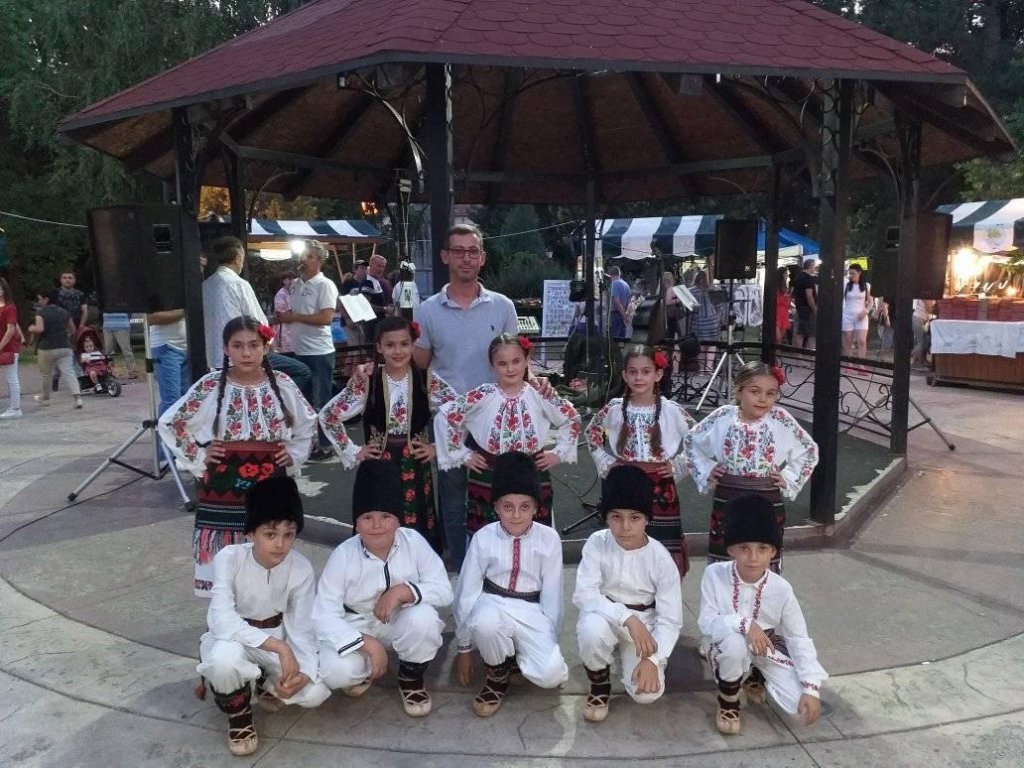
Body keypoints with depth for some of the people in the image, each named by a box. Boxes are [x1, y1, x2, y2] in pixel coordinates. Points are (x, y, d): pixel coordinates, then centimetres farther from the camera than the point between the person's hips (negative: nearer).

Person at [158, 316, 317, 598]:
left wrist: (294, 454, 5)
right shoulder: (210, 386, -5)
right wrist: (198, 458, -2)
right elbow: (168, 424, 3)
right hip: (224, 490, -1)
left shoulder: (282, 384, 0)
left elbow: (309, 423, 16)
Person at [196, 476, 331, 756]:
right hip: (233, 637, -2)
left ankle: (269, 684, 15)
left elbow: (302, 629, -14)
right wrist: (280, 647, -40)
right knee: (225, 657, -38)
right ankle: (238, 715, -4)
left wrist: (304, 671, -34)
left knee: (316, 692, -21)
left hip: (278, 637, 2)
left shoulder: (301, 568, -18)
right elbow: (221, 620, -34)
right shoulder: (229, 558, -26)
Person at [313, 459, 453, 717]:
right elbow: (324, 615, -22)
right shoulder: (343, 555, -20)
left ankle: (411, 678, 0)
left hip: (403, 620, 1)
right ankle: (364, 669, 12)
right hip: (358, 625, 0)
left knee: (424, 618, -33)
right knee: (335, 672, -29)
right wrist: (367, 644, -33)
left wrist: (403, 591, -35)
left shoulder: (413, 542, -18)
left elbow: (444, 591, -18)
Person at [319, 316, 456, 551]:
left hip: (415, 468, 0)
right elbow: (327, 416, 1)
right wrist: (352, 451, -1)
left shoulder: (427, 381, -3)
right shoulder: (366, 382, -4)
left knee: (417, 533, 5)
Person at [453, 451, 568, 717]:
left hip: (531, 612, 0)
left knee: (551, 675, -25)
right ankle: (498, 675, -3)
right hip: (492, 605, 0)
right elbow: (466, 592, -3)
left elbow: (552, 595, -1)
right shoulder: (483, 538, -9)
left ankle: (516, 655, 11)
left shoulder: (549, 540, -7)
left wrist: (549, 643, 0)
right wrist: (464, 649, 1)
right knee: (485, 624, -38)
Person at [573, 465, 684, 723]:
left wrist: (653, 660, -28)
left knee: (647, 693, -21)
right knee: (592, 629, -37)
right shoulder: (597, 543, -17)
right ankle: (599, 684, -3)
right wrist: (627, 618, -36)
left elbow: (670, 621, -14)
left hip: (644, 622, 1)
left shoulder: (661, 559, -17)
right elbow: (583, 594, -25)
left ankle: (630, 659, 15)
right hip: (605, 615, 0)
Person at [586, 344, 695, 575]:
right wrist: (605, 463, 5)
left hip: (660, 489, -1)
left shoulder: (672, 410, -5)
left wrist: (677, 465, -3)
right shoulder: (614, 409, -2)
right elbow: (592, 433, 14)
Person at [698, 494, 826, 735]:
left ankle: (758, 678, 18)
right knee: (735, 643, -39)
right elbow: (706, 622, -22)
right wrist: (744, 625, -40)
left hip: (768, 647, 2)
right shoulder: (714, 574, -23)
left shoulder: (781, 589, -19)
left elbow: (799, 639, -12)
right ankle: (728, 701, -6)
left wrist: (811, 688, -19)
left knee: (799, 703, -18)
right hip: (728, 646, -2)